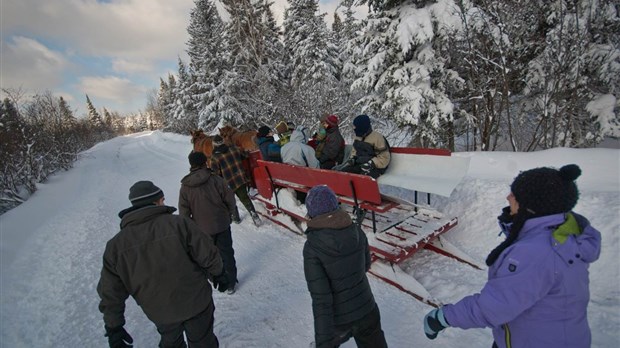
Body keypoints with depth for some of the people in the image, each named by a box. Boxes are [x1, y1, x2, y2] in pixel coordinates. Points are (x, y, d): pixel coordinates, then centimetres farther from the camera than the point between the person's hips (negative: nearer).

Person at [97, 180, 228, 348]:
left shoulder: (116, 245, -10)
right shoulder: (178, 223, -22)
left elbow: (110, 292, -5)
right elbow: (207, 254, -16)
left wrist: (113, 326, 7)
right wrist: (218, 273, 2)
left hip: (160, 314, 3)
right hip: (196, 303, -3)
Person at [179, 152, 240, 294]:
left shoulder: (185, 187, -8)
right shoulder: (216, 180, -15)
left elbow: (184, 211, -3)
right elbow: (229, 198, -9)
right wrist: (233, 213, 9)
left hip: (202, 229, 2)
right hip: (222, 224, -1)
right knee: (226, 253, 11)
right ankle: (230, 282, 17)